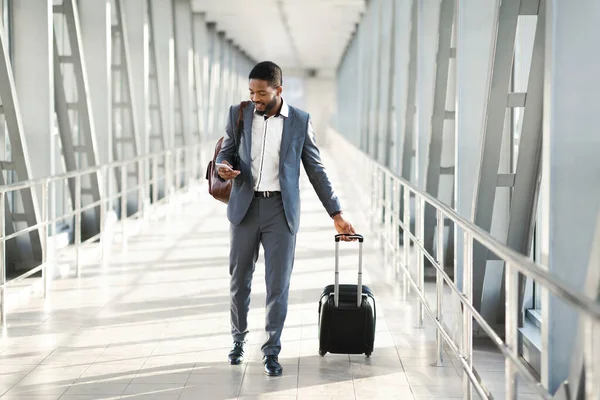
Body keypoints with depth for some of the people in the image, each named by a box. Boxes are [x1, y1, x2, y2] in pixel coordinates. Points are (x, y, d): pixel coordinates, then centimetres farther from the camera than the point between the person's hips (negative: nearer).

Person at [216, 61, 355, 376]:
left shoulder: (300, 121, -1)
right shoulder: (239, 114, 3)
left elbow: (316, 170, 5)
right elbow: (225, 151, 11)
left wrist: (336, 213, 3)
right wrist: (223, 167, -15)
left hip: (281, 210, -2)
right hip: (245, 207, 2)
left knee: (278, 284, -2)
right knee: (239, 279, 10)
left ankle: (271, 351, 8)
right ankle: (239, 340, 30)